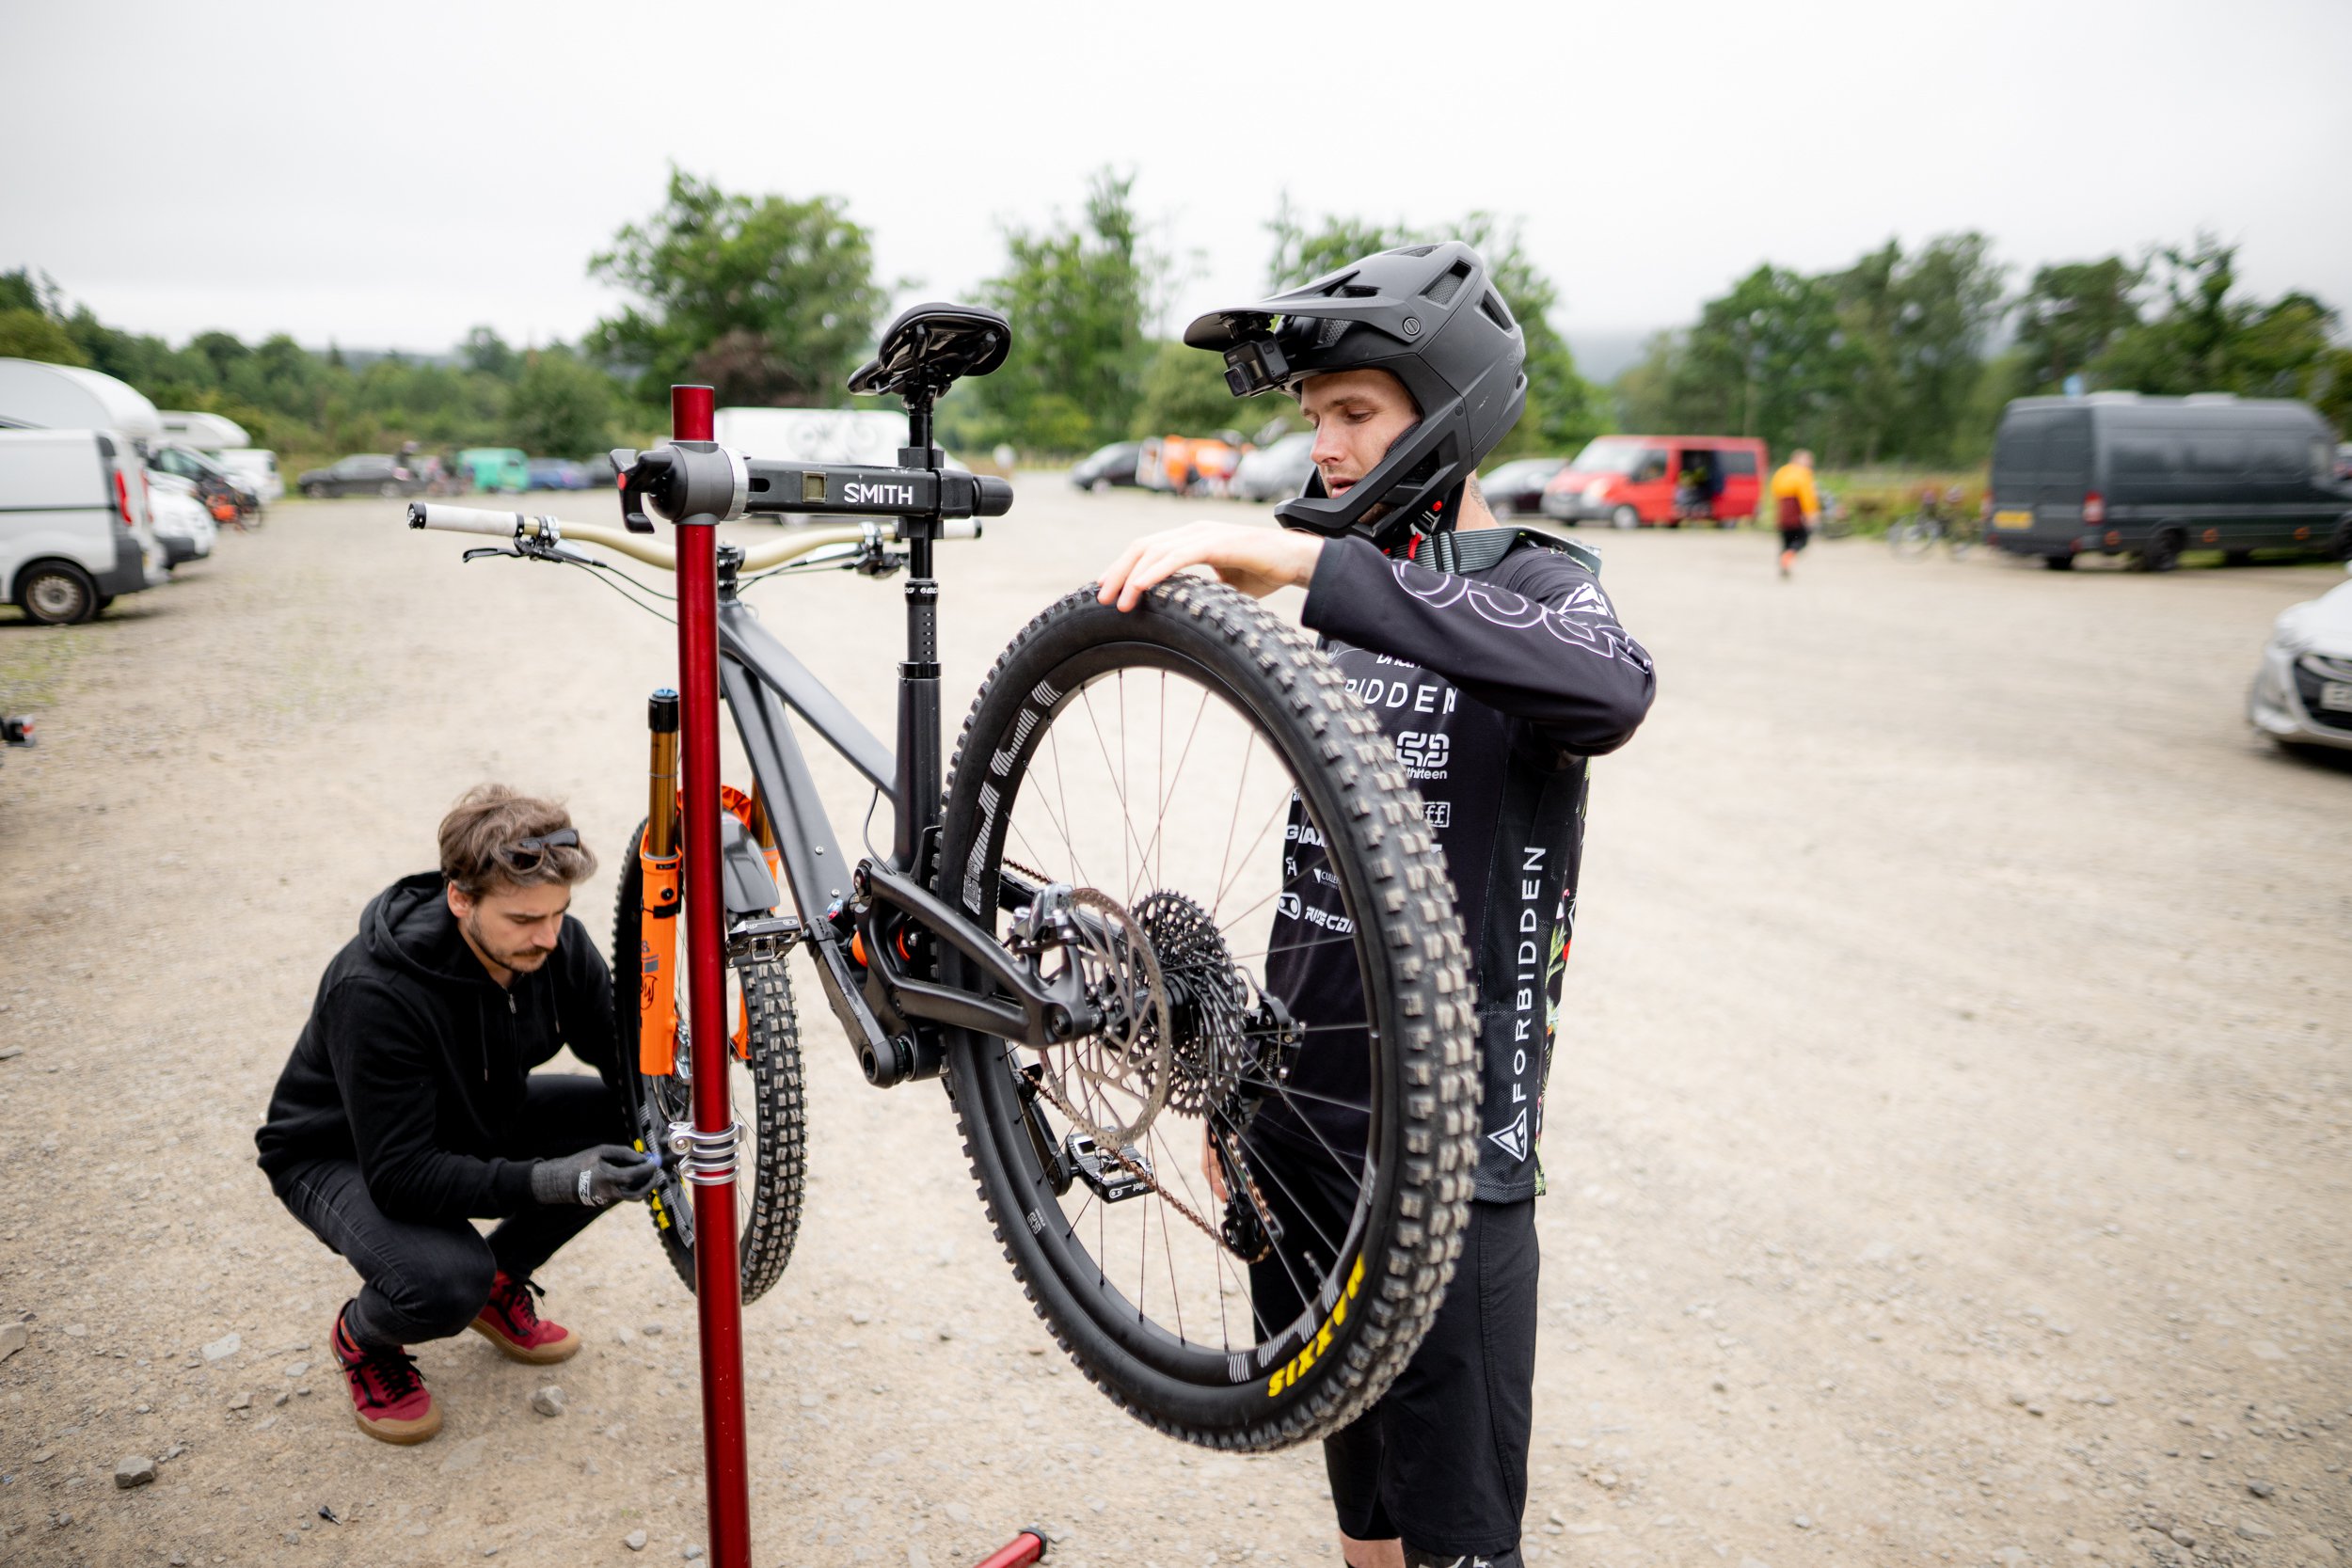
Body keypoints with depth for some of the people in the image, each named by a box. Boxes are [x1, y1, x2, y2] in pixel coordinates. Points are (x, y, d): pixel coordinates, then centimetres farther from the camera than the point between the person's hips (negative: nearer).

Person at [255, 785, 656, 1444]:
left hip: (474, 1125, 6)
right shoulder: (376, 992, -37)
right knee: (445, 1286, -34)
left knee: (630, 1122, -16)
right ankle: (363, 1337, 5)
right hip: (343, 1153, -6)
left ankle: (500, 1280, 7)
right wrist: (544, 1181, -47)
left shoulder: (553, 942, -20)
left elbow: (625, 1053, -9)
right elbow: (399, 1174, -35)